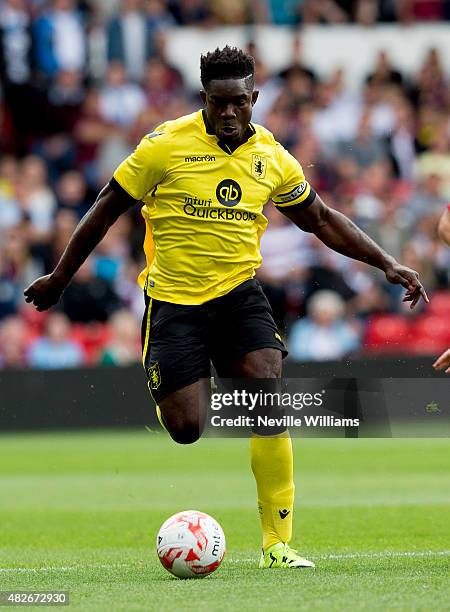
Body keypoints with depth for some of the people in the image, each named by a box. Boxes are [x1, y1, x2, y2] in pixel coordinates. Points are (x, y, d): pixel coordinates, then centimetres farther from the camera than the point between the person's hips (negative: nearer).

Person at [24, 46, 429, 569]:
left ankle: (277, 545, -11)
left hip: (240, 293, 3)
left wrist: (386, 263, 9)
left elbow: (322, 221, 16)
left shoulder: (272, 157, 2)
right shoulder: (167, 145, -9)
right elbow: (107, 209, 1)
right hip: (174, 300, -3)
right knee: (187, 430, -11)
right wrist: (59, 278, 5)